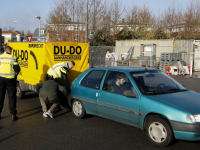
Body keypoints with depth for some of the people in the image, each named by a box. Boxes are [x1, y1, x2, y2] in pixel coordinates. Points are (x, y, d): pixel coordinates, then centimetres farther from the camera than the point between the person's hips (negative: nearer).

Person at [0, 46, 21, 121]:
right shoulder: (13, 58, -8)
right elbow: (17, 69, -10)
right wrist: (15, 74, 10)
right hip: (10, 79, -3)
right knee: (12, 97, 6)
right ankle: (13, 114, 7)